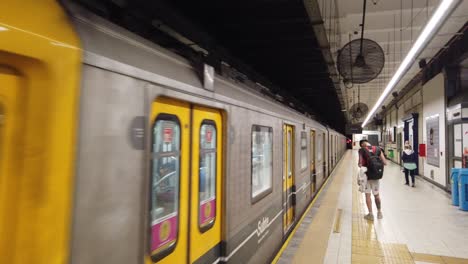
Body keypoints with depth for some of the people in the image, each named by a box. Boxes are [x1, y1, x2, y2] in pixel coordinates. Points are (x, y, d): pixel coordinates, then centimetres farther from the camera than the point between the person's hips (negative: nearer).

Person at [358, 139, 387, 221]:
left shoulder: (362, 150, -9)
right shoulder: (377, 149, -1)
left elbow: (360, 164, -16)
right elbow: (384, 163, -1)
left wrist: (359, 164, 6)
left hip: (366, 175, -3)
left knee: (368, 195, 8)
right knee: (377, 195, 18)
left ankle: (370, 214, 12)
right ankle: (379, 213, 29)